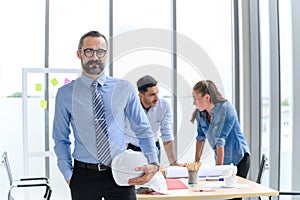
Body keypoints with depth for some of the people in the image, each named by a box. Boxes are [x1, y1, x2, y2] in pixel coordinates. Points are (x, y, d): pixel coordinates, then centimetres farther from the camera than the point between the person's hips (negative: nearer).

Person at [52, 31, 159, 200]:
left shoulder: (125, 89, 1)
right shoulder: (65, 94, 0)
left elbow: (143, 130, 6)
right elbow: (61, 139, 6)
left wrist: (153, 163, -6)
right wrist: (68, 175, -2)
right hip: (83, 176, 0)